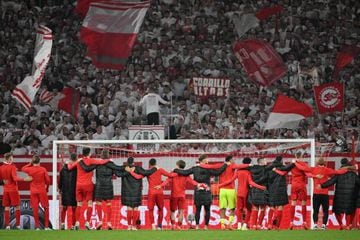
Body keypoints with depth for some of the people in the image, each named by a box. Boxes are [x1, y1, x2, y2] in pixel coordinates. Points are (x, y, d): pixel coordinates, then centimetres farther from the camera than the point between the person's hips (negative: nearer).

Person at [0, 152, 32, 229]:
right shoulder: (12, 167, -12)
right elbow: (15, 178, -23)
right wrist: (24, 179, -29)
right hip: (13, 189, -5)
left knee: (7, 207, 6)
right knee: (17, 207, 2)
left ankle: (7, 225, 1)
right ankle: (18, 224, 0)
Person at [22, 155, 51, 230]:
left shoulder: (30, 169, -6)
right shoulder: (43, 169, -9)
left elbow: (23, 168, 16)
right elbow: (48, 180, -5)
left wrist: (30, 164, 15)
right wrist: (47, 188, 12)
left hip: (33, 191, 1)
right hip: (42, 191, -1)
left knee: (35, 209, 5)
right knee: (46, 208, 8)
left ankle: (37, 226, 3)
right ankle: (46, 226, 6)